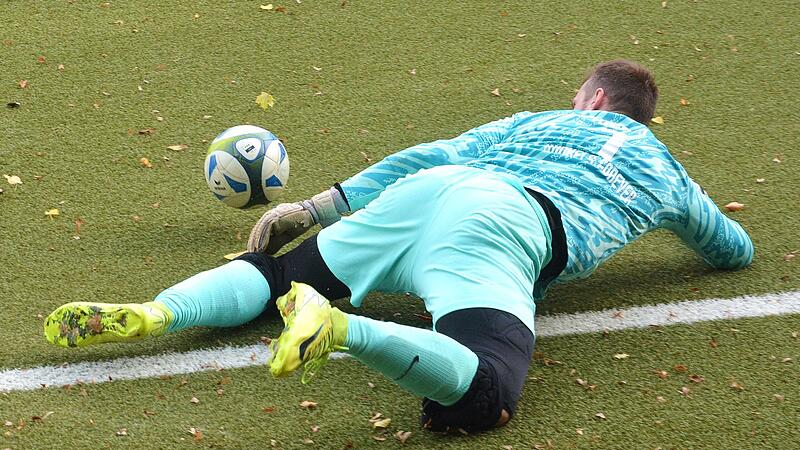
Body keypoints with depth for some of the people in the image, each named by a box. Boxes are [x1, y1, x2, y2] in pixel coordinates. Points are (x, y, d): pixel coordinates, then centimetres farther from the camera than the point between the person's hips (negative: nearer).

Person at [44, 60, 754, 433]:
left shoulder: (534, 121, 37)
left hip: (424, 193, 4)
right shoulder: (662, 170, 32)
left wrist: (310, 210, 35)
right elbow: (736, 251, 48)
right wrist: (696, 216, 70)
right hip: (504, 228, -4)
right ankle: (341, 329, -51)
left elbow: (422, 158, 32)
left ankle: (154, 314, -13)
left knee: (275, 275, 17)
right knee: (483, 398, -26)